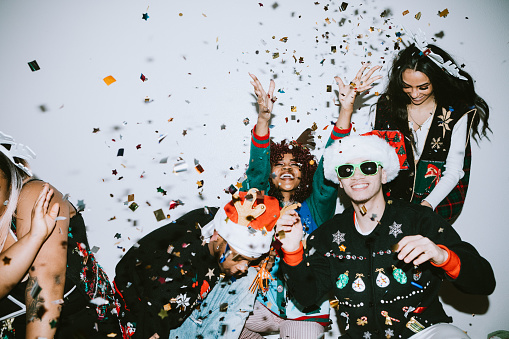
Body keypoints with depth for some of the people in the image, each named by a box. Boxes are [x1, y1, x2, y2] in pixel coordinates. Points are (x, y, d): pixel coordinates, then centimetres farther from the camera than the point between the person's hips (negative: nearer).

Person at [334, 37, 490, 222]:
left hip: (440, 195, -2)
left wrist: (427, 205, -21)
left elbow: (453, 171, -4)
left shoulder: (456, 114, -3)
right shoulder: (387, 104, 3)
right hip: (393, 192, 2)